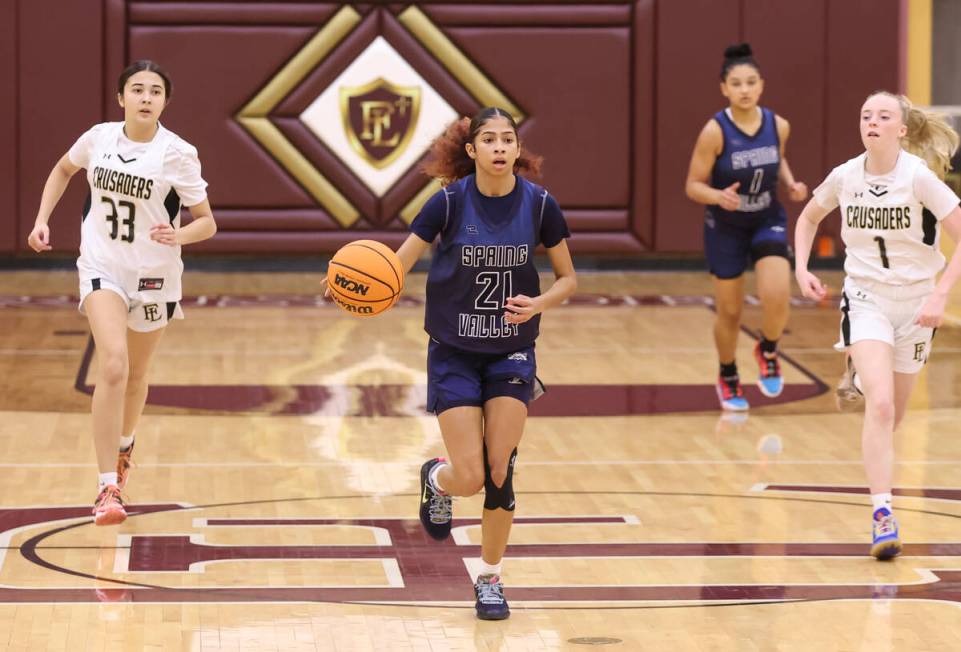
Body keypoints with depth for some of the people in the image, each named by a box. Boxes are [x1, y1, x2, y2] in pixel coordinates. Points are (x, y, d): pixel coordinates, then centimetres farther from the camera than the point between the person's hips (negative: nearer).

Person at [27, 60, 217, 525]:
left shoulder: (177, 154, -12)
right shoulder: (99, 137, -4)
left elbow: (207, 224, -10)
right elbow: (63, 169, 18)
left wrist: (178, 235, -30)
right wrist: (42, 219, 7)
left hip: (154, 275, 0)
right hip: (102, 267, 0)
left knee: (136, 375, 16)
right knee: (113, 366, -20)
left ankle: (124, 444, 50)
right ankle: (108, 489, -20)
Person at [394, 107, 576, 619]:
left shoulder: (538, 204, -8)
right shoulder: (450, 202, -13)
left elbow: (567, 278, 2)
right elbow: (397, 264, -12)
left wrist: (539, 303, -19)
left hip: (511, 352, 1)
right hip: (454, 352, -1)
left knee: (499, 472, -4)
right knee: (469, 478, -7)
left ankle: (490, 578, 15)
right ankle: (437, 479, 31)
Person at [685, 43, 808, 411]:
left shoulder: (778, 126, -10)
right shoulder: (715, 132, -21)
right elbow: (693, 186, -15)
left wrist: (790, 184, -6)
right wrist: (719, 197, -35)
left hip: (768, 223, 2)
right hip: (725, 229, -2)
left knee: (777, 297, -20)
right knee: (729, 311, 8)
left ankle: (768, 353, 13)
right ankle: (728, 378, 35)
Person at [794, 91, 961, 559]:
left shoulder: (919, 176, -14)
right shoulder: (845, 177, -4)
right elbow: (808, 218, 16)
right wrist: (801, 269, 2)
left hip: (916, 303, 0)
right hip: (865, 298, 0)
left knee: (892, 415, 13)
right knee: (880, 405, -21)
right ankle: (883, 517, -25)